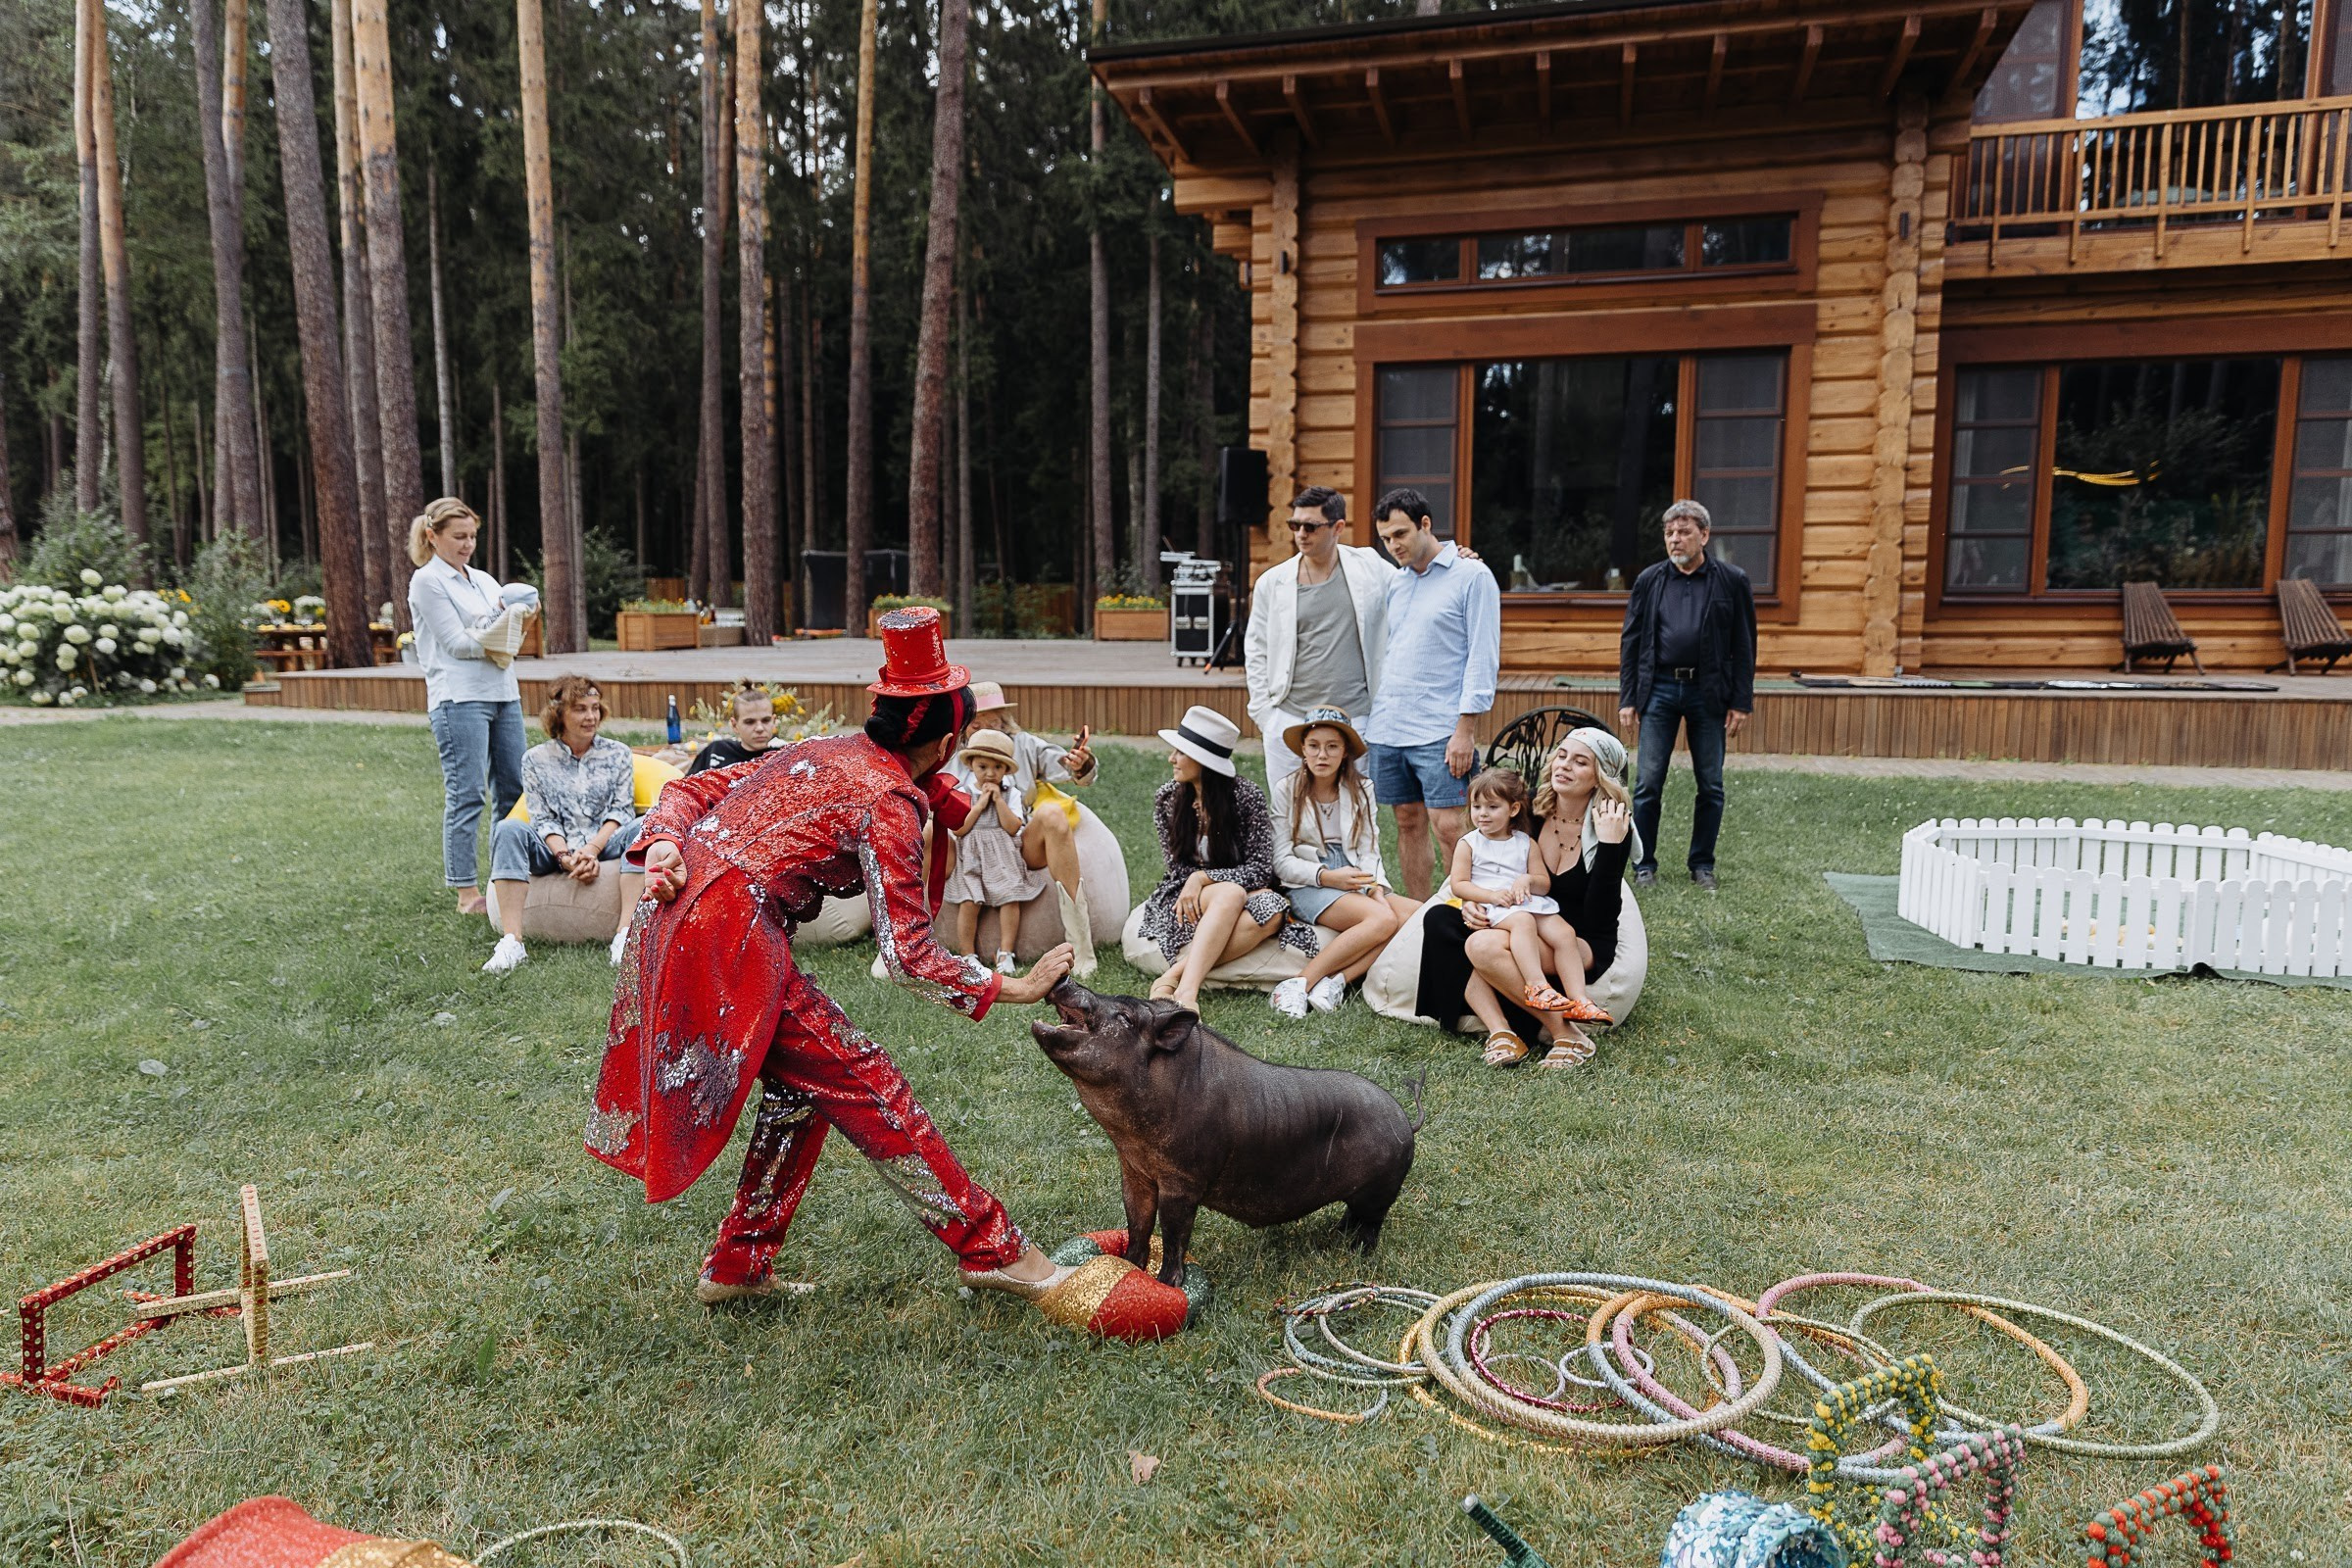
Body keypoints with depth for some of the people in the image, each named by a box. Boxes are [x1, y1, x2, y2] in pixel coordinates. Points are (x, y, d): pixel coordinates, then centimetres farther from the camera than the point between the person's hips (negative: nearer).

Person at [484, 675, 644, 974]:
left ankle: (625, 935, -41)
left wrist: (592, 849, -16)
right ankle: (512, 942, -36)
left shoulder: (617, 754, 9)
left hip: (605, 845, 0)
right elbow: (543, 820, 1)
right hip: (555, 849, 0)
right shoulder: (536, 759, 8)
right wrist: (566, 857, -17)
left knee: (642, 828, -31)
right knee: (508, 830, -28)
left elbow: (621, 811, 1)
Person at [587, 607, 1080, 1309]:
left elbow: (692, 791, 17)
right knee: (865, 1084, -2)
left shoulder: (822, 751, 17)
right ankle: (991, 1247, 4)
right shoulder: (889, 800, -8)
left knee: (803, 1085, 18)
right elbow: (909, 953, -11)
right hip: (731, 940, -8)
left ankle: (737, 1265, 26)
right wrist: (1018, 987, -4)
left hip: (679, 917, 8)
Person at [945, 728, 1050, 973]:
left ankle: (1005, 953, -4)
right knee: (969, 903, -17)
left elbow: (1012, 828, -6)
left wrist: (999, 800, -10)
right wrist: (980, 804, -10)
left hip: (1003, 857, 1)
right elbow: (958, 829, -7)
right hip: (971, 858, -1)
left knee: (1010, 900, -13)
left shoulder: (1011, 794, 6)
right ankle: (967, 956, -7)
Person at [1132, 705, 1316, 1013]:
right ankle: (1187, 990, -53)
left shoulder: (1247, 796, -9)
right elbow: (1178, 867, 2)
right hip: (1186, 899, 0)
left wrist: (1203, 878, -22)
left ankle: (1174, 977, -43)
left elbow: (1261, 869, -11)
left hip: (1241, 892, 0)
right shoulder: (1167, 799, -2)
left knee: (1272, 910, -35)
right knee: (1231, 894, -35)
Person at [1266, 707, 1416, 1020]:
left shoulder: (1360, 790, 12)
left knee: (1411, 917, -25)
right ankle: (1300, 983, -29)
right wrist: (1326, 877, -17)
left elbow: (1369, 851, 5)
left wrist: (1376, 889, -15)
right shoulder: (1287, 789, 2)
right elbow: (1282, 862, -2)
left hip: (1353, 882, 5)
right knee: (1382, 919, -31)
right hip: (1308, 886, -5)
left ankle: (1337, 980, -29)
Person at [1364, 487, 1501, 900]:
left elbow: (1483, 657, -7)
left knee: (1449, 828, -8)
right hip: (1387, 727, 6)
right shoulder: (1393, 581, 16)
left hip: (1439, 730, -6)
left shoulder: (1472, 575, -2)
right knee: (1409, 824, 10)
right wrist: (1370, 718, 14)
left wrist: (1465, 730, -13)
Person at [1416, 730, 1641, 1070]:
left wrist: (1610, 846, -27)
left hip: (1584, 949, -6)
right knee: (1438, 920, -17)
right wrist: (1470, 902, -12)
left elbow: (1600, 918, -20)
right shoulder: (1531, 806, -2)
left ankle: (1567, 1034, -19)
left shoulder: (1613, 827, -14)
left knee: (1484, 945, -31)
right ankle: (1500, 1031, -27)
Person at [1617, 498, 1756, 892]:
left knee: (1711, 786, 6)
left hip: (1709, 693, 0)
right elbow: (1630, 642, 7)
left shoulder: (1731, 581, 2)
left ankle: (1702, 864, 20)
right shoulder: (1649, 581, 6)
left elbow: (1744, 647, 2)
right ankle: (1645, 865, 10)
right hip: (1659, 689, 0)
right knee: (1648, 784, -1)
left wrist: (1741, 703, -3)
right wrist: (1627, 699, 1)